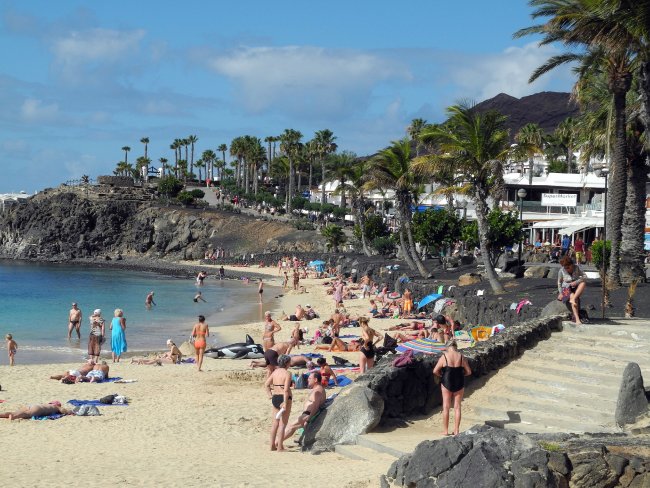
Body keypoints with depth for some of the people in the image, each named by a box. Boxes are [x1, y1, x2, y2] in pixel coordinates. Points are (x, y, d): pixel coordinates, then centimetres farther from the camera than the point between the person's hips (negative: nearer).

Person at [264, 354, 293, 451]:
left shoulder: (275, 372, 9)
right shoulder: (287, 373, -13)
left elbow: (266, 384, 10)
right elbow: (286, 389, -20)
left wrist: (270, 395, 13)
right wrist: (285, 404, -20)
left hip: (275, 398, 7)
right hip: (284, 398, -7)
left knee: (275, 422, 15)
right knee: (282, 424, -2)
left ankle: (272, 445, 20)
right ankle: (280, 447, 0)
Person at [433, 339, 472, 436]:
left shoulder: (444, 356, -9)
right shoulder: (462, 357, -3)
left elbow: (435, 371, -9)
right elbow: (468, 372, 0)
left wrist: (442, 375, 8)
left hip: (447, 383, -2)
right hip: (459, 384, 2)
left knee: (446, 407, 7)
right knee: (457, 407, 9)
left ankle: (445, 430, 9)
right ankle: (456, 430, 11)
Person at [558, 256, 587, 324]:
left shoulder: (576, 267, -5)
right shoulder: (562, 271, -8)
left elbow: (584, 276, -7)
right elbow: (559, 282, 3)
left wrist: (576, 282, -23)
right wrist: (560, 293, -7)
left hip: (576, 289, 3)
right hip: (566, 289, -3)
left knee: (583, 283, -29)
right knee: (572, 296, -37)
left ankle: (573, 299, -40)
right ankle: (577, 319, -49)